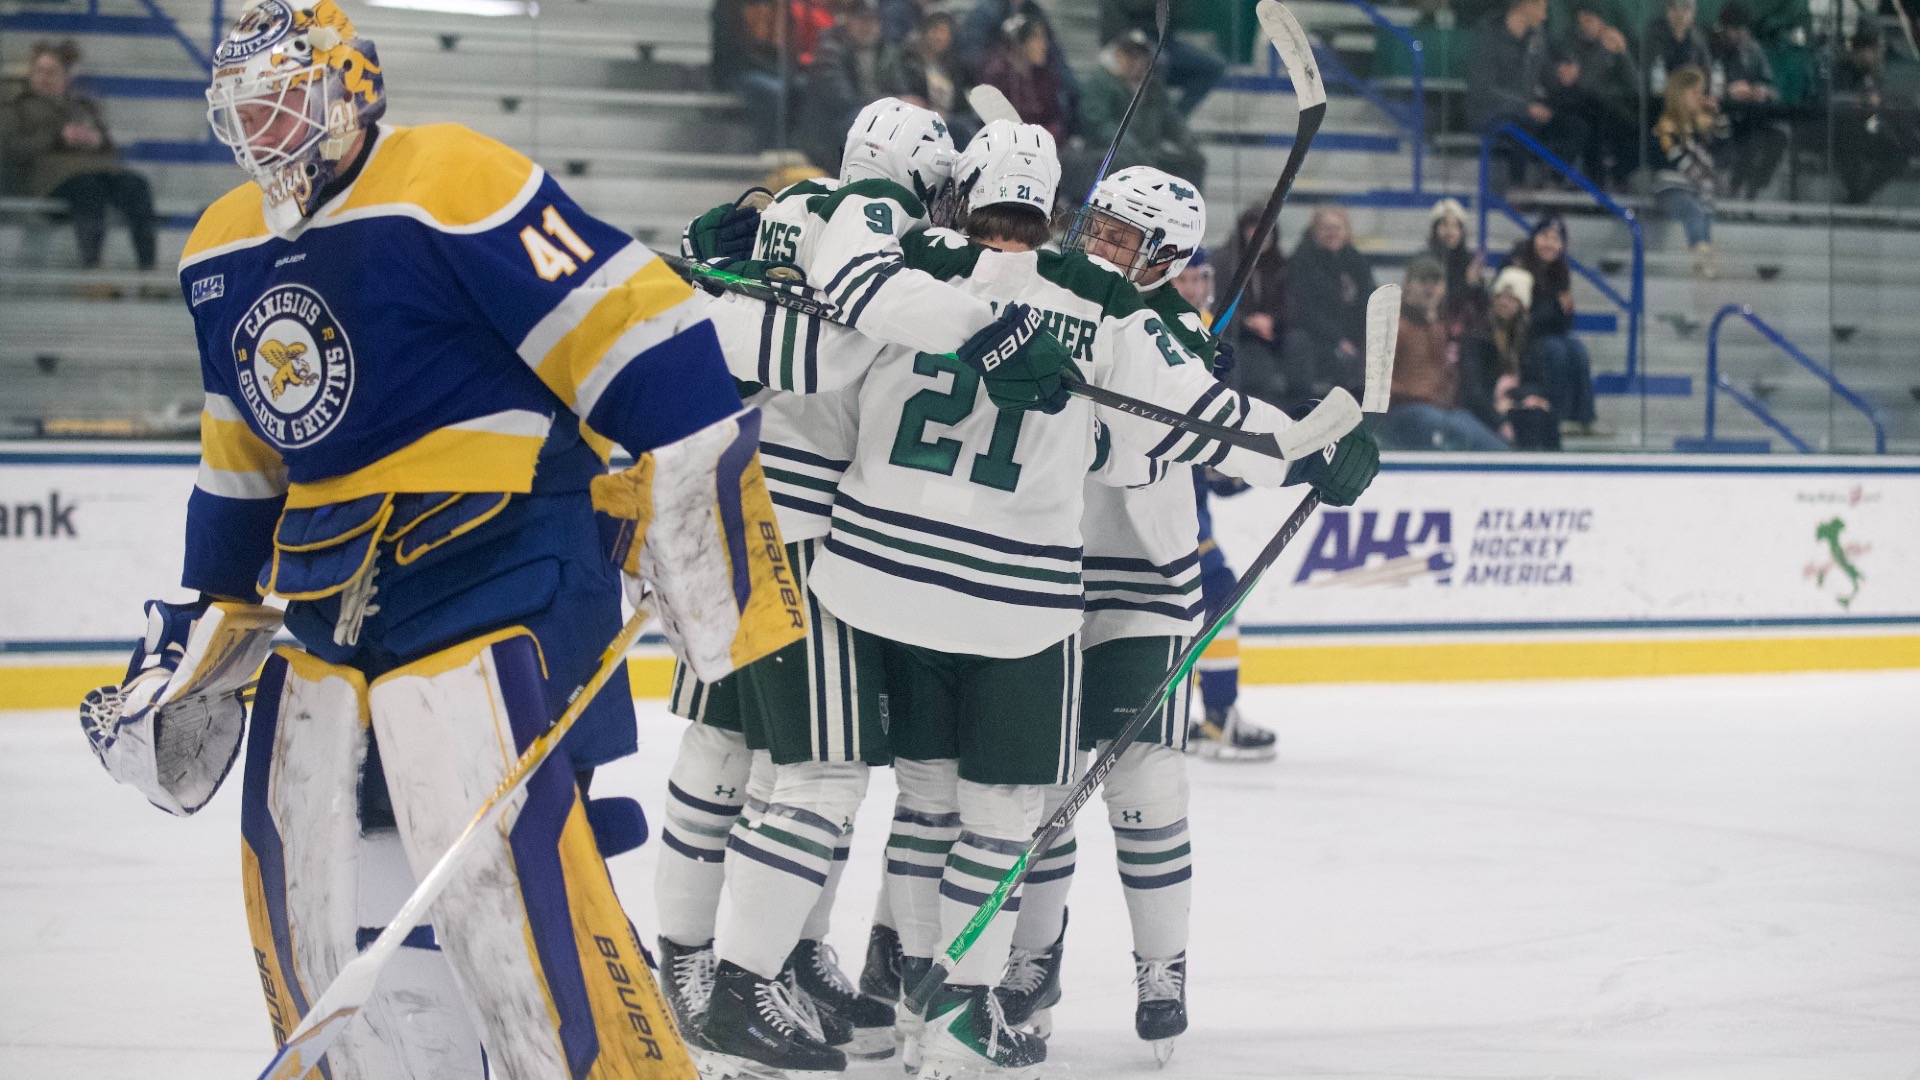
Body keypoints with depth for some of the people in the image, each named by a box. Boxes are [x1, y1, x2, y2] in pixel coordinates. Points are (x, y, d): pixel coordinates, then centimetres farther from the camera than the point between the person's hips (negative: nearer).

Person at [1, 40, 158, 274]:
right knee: (87, 186, -41)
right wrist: (59, 137, -6)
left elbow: (113, 152, 23)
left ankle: (147, 264, -50)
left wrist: (98, 140, -2)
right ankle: (91, 262, -60)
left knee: (135, 184, -33)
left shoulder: (86, 105, 35)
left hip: (98, 164, 3)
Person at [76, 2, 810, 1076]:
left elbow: (643, 335, -18)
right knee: (303, 885, 9)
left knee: (501, 875, -20)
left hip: (498, 573, -9)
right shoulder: (221, 253, 13)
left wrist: (700, 526, -20)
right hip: (334, 597, 9)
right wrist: (203, 625, 25)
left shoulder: (456, 189, -14)